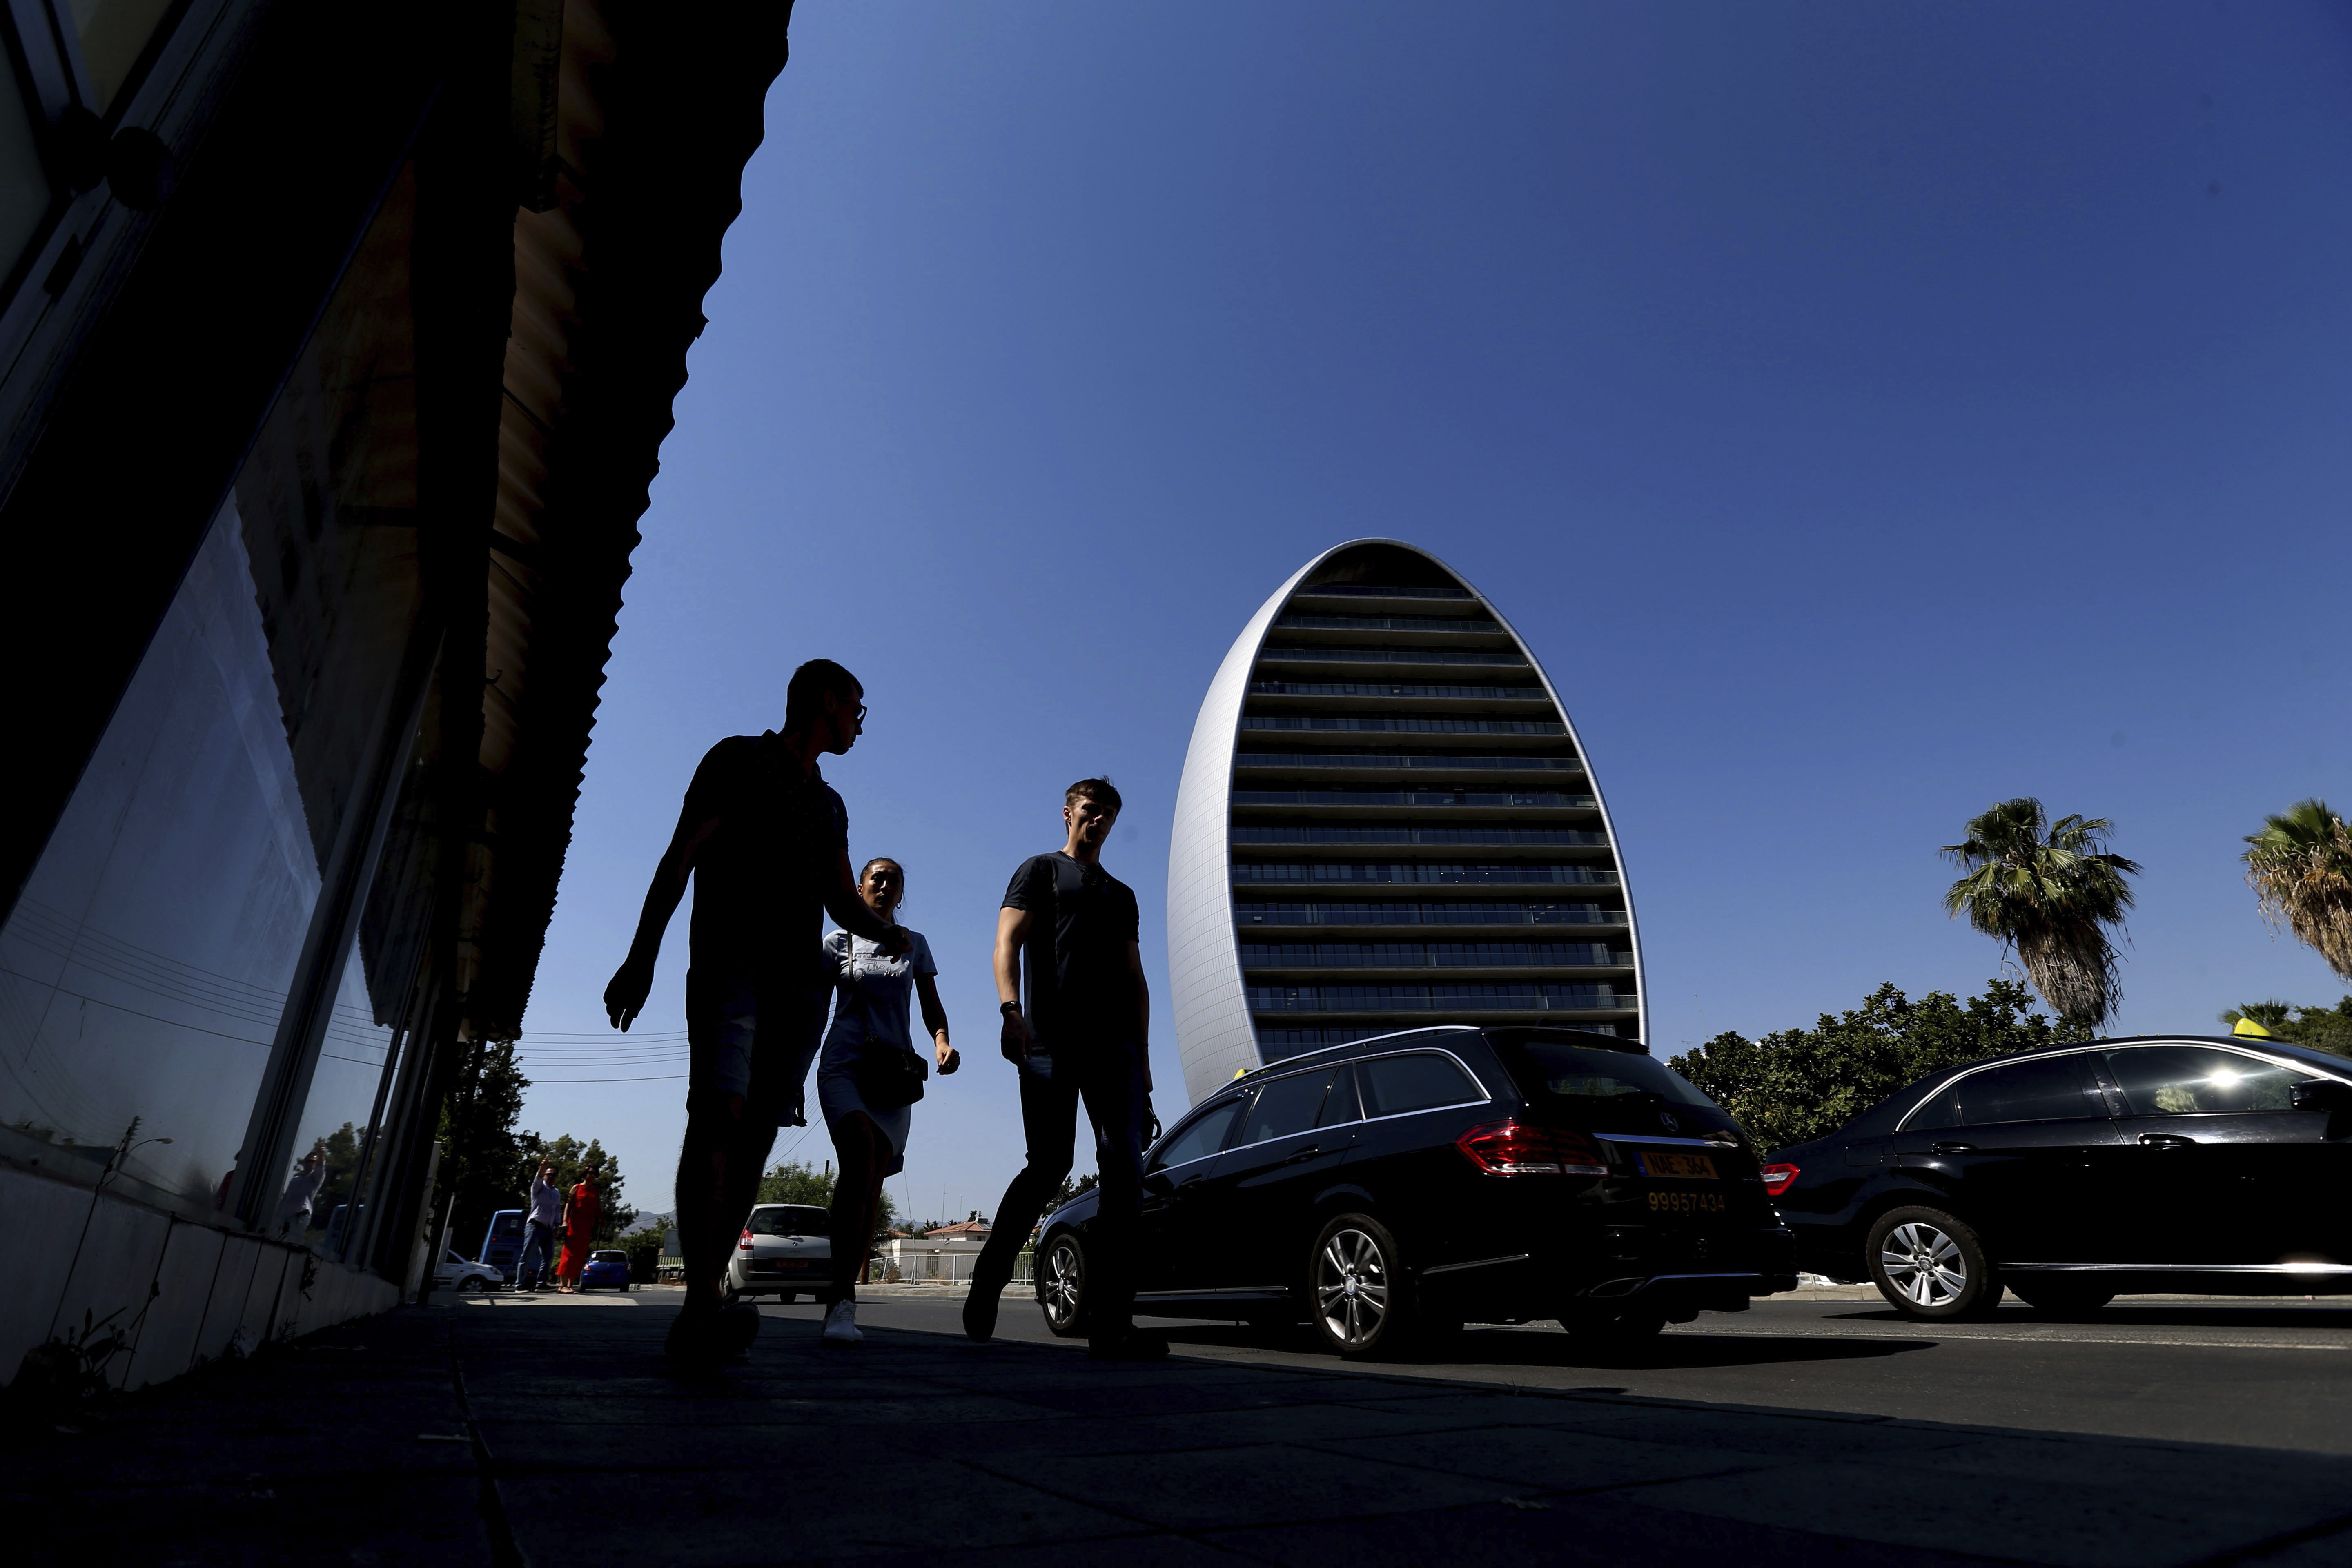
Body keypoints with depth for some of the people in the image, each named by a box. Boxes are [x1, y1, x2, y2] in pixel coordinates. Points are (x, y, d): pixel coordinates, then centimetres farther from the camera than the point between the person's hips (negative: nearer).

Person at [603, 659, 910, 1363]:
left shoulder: (830, 806, 27)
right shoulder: (740, 759, 8)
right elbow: (681, 857, -1)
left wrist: (886, 932, 4)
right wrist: (642, 956, -10)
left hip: (801, 979, 6)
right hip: (730, 961, -6)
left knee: (759, 1132, -2)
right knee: (717, 1113, -19)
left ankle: (704, 1303, -1)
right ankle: (704, 1301, -24)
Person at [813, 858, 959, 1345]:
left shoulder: (915, 943, 16)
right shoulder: (839, 940, 11)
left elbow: (931, 1005, 14)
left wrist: (942, 1042, -6)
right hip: (843, 1064, -3)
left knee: (871, 1185, -1)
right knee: (861, 1154, -27)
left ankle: (842, 1298, 10)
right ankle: (842, 1297, -29)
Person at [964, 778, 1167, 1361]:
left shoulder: (1122, 894, 30)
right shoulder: (1040, 870, 16)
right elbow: (1007, 945, 0)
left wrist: (1141, 1057, 15)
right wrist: (1012, 1011, -19)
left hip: (1116, 1045, 4)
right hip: (1052, 1042, -4)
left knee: (1125, 1168, -9)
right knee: (1049, 1166, -8)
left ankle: (1111, 1325, -10)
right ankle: (989, 1274, 17)